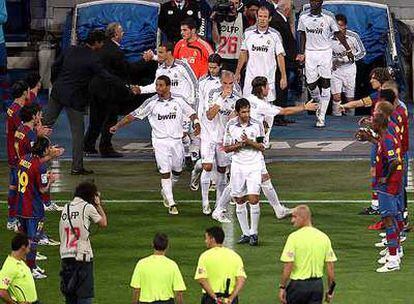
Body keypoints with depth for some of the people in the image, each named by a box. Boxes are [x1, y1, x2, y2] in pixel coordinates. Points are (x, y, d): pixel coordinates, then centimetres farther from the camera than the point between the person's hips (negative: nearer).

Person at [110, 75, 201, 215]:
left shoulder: (178, 100, 0)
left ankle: (165, 191, 39)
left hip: (176, 140, 2)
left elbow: (191, 113, 10)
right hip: (160, 141, -2)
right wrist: (118, 125, -5)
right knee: (165, 172, -8)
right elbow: (134, 115, -1)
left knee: (177, 171, 12)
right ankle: (171, 204, -2)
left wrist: (196, 123, -10)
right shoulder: (151, 102, -4)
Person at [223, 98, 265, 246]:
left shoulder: (257, 125, -4)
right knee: (239, 201, 3)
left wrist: (249, 142, -17)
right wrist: (239, 145, -14)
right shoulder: (231, 125, -1)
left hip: (254, 165, -2)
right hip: (237, 165, 2)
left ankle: (254, 233, -1)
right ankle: (245, 233, 13)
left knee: (253, 199, -11)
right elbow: (226, 148, 3)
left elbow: (261, 147, 0)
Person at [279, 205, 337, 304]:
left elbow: (288, 266, -15)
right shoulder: (324, 237, 3)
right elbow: (330, 267, 3)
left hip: (298, 284, -4)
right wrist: (330, 291, 11)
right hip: (317, 284, 4)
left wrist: (282, 287, -8)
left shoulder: (294, 237, -12)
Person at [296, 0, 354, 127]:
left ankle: (321, 117, -9)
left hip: (325, 52, -2)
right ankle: (318, 106, 32)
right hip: (310, 53, 2)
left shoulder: (328, 17, -8)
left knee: (325, 83, -9)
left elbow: (338, 34, 2)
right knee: (311, 84, 2)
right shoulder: (303, 17, 0)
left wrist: (348, 50, 4)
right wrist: (301, 53, 9)